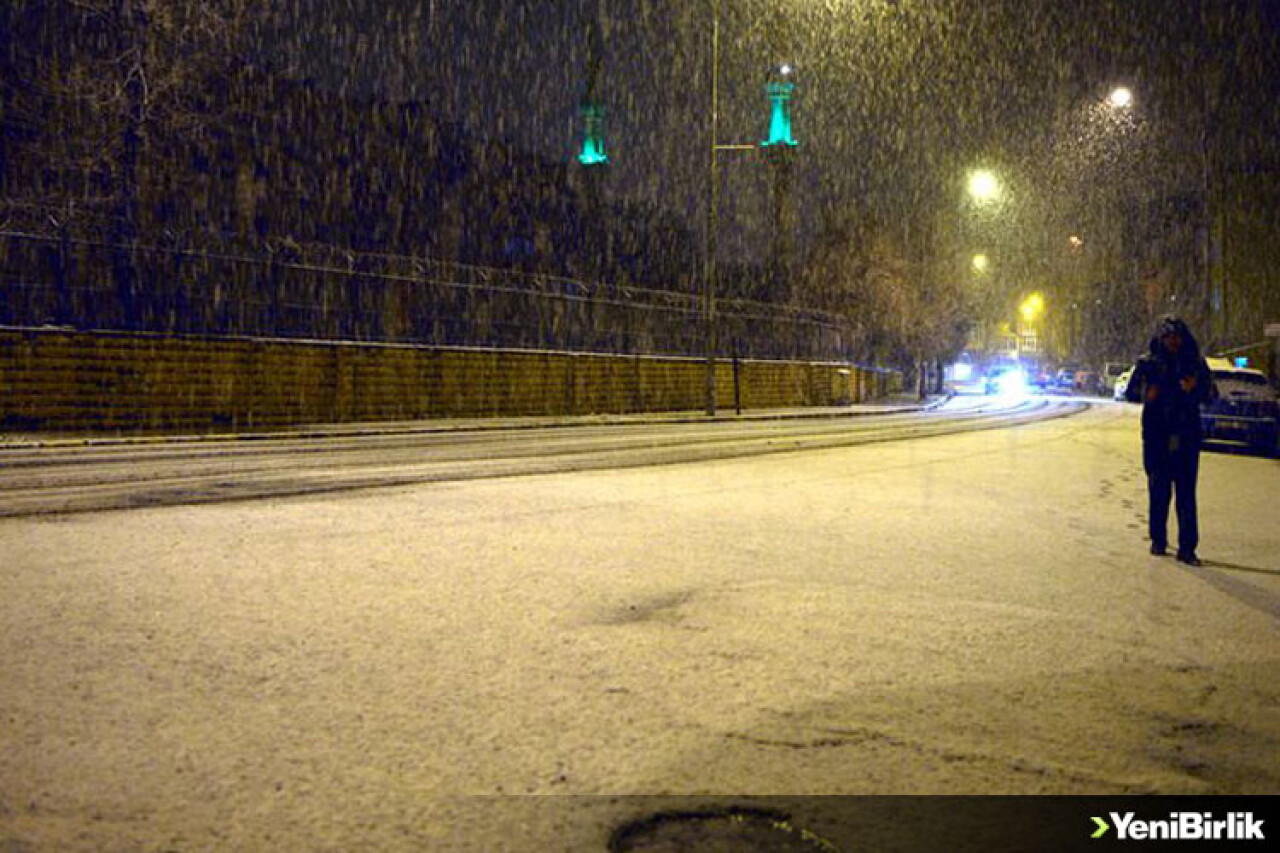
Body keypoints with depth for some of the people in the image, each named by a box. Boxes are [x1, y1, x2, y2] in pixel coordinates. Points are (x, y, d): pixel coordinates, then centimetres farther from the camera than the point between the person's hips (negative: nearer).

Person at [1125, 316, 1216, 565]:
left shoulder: (1195, 363, 7)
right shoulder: (1147, 363, 5)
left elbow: (1211, 393, 8)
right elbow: (1130, 392, 10)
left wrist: (1194, 388, -13)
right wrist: (1146, 393, -12)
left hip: (1187, 437, 0)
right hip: (1156, 436, 0)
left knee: (1187, 491, -3)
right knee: (1158, 490, 6)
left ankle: (1187, 547, -1)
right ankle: (1158, 540, 19)